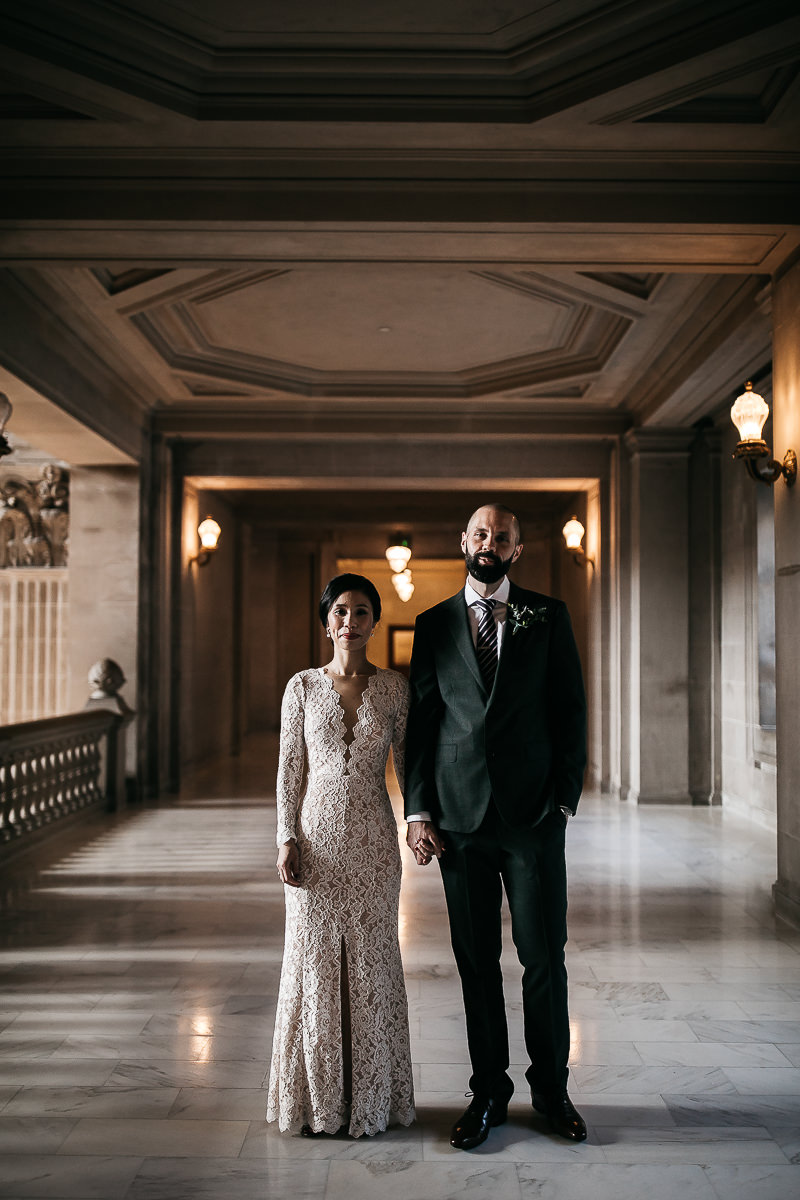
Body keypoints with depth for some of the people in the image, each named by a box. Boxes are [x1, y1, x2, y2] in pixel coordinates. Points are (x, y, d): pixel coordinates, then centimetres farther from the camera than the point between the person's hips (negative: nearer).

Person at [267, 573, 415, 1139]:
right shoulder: (302, 687, 2)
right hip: (318, 837, 0)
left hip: (373, 841, 0)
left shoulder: (394, 687, 2)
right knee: (315, 960, 6)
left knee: (371, 960, 7)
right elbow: (290, 769, 2)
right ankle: (317, 1097, 21)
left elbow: (406, 762, 7)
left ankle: (371, 1095, 22)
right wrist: (286, 839, -4)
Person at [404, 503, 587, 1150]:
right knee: (476, 961, 9)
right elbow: (420, 721, 7)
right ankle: (489, 1091, 24)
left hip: (534, 815, -1)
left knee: (545, 957, 5)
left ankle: (551, 1086, 25)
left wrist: (565, 799, -2)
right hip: (460, 818, 1)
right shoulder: (434, 624, 8)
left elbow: (571, 711, 4)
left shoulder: (549, 616, 5)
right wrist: (418, 810, 0)